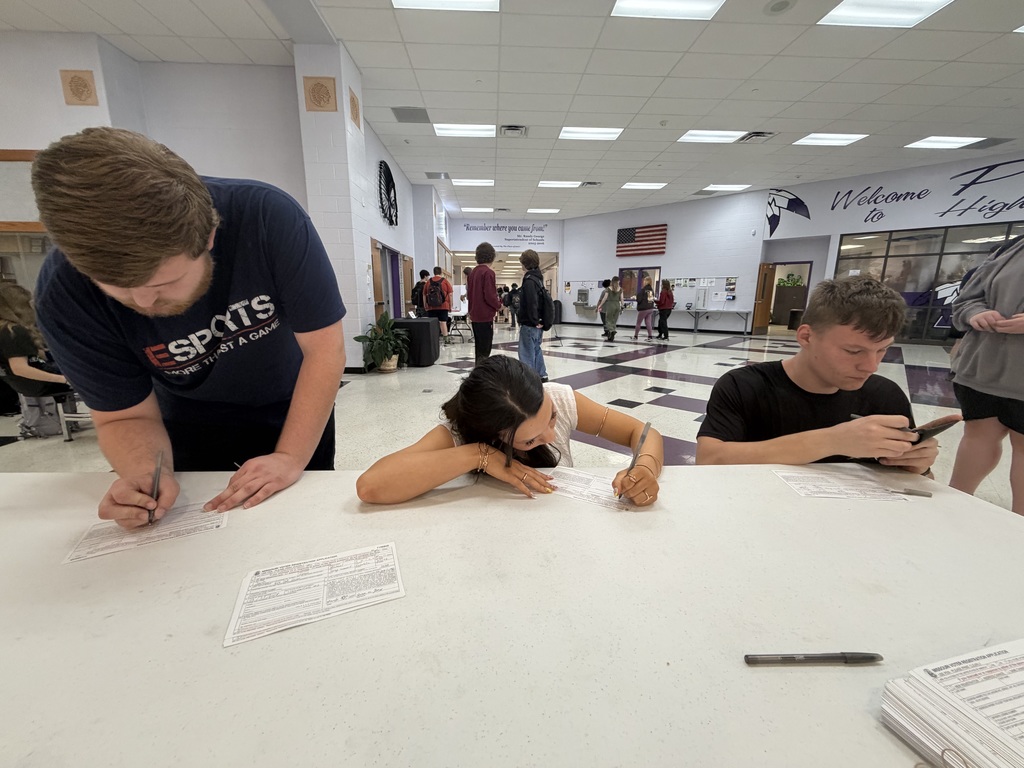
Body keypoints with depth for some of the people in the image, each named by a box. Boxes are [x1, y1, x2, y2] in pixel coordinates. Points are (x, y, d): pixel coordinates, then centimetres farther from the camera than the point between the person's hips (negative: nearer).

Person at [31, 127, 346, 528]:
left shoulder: (269, 219, -33)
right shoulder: (63, 295, -24)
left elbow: (325, 347, -29)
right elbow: (125, 416, -15)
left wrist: (292, 458, -33)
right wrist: (148, 474, -36)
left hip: (296, 412, 0)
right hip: (193, 427, 1)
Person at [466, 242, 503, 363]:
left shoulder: (473, 272, 11)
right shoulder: (488, 272, -13)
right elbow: (489, 296, -18)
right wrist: (499, 305, -1)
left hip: (475, 316, 8)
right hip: (485, 316, -8)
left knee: (479, 348, 15)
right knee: (484, 350, -4)